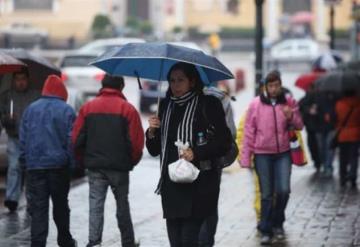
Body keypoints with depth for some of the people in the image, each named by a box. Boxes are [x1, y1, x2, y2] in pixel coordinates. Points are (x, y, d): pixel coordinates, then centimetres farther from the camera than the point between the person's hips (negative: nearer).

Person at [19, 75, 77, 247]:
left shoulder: (31, 109, 5)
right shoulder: (66, 110, -4)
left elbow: (23, 138, 6)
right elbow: (71, 140, -6)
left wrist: (24, 159, 12)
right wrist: (71, 162, 1)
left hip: (34, 166, 1)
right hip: (58, 165, -1)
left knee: (38, 208, 0)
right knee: (60, 205, 14)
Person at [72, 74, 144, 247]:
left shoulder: (88, 107, 2)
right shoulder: (128, 109, -5)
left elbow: (77, 138, -1)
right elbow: (136, 141, -9)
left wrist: (85, 159, 13)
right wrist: (131, 161, 8)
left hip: (95, 167, 1)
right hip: (120, 167, -1)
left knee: (96, 205, 2)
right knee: (122, 205, 12)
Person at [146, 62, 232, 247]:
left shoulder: (207, 104, -2)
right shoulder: (166, 106, 14)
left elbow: (224, 142, -5)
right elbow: (154, 150, 18)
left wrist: (196, 153, -17)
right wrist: (152, 132, -2)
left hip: (198, 184, -5)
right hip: (171, 185, 5)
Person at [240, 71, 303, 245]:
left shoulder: (289, 102, 3)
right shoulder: (256, 104, -2)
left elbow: (299, 126, 6)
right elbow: (249, 132, 0)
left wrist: (291, 116, -17)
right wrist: (245, 158, -3)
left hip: (283, 153, 1)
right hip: (262, 154, -1)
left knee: (283, 190, -6)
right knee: (267, 194, 3)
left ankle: (277, 223, 17)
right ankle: (265, 230, 12)